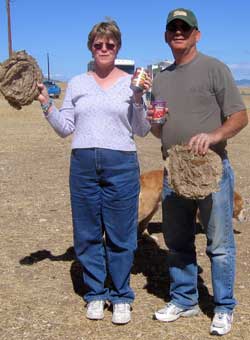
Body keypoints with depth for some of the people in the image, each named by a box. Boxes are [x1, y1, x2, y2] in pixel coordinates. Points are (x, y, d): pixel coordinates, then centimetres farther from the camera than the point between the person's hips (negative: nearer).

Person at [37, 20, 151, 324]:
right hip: (83, 164, 2)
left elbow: (141, 131, 2)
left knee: (120, 235, 3)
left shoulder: (132, 82, 4)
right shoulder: (77, 83, 10)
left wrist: (139, 99, -11)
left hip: (121, 163, -2)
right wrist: (46, 104, -3)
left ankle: (121, 297, 19)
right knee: (87, 234, 8)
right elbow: (65, 128, 9)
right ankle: (95, 294, 24)